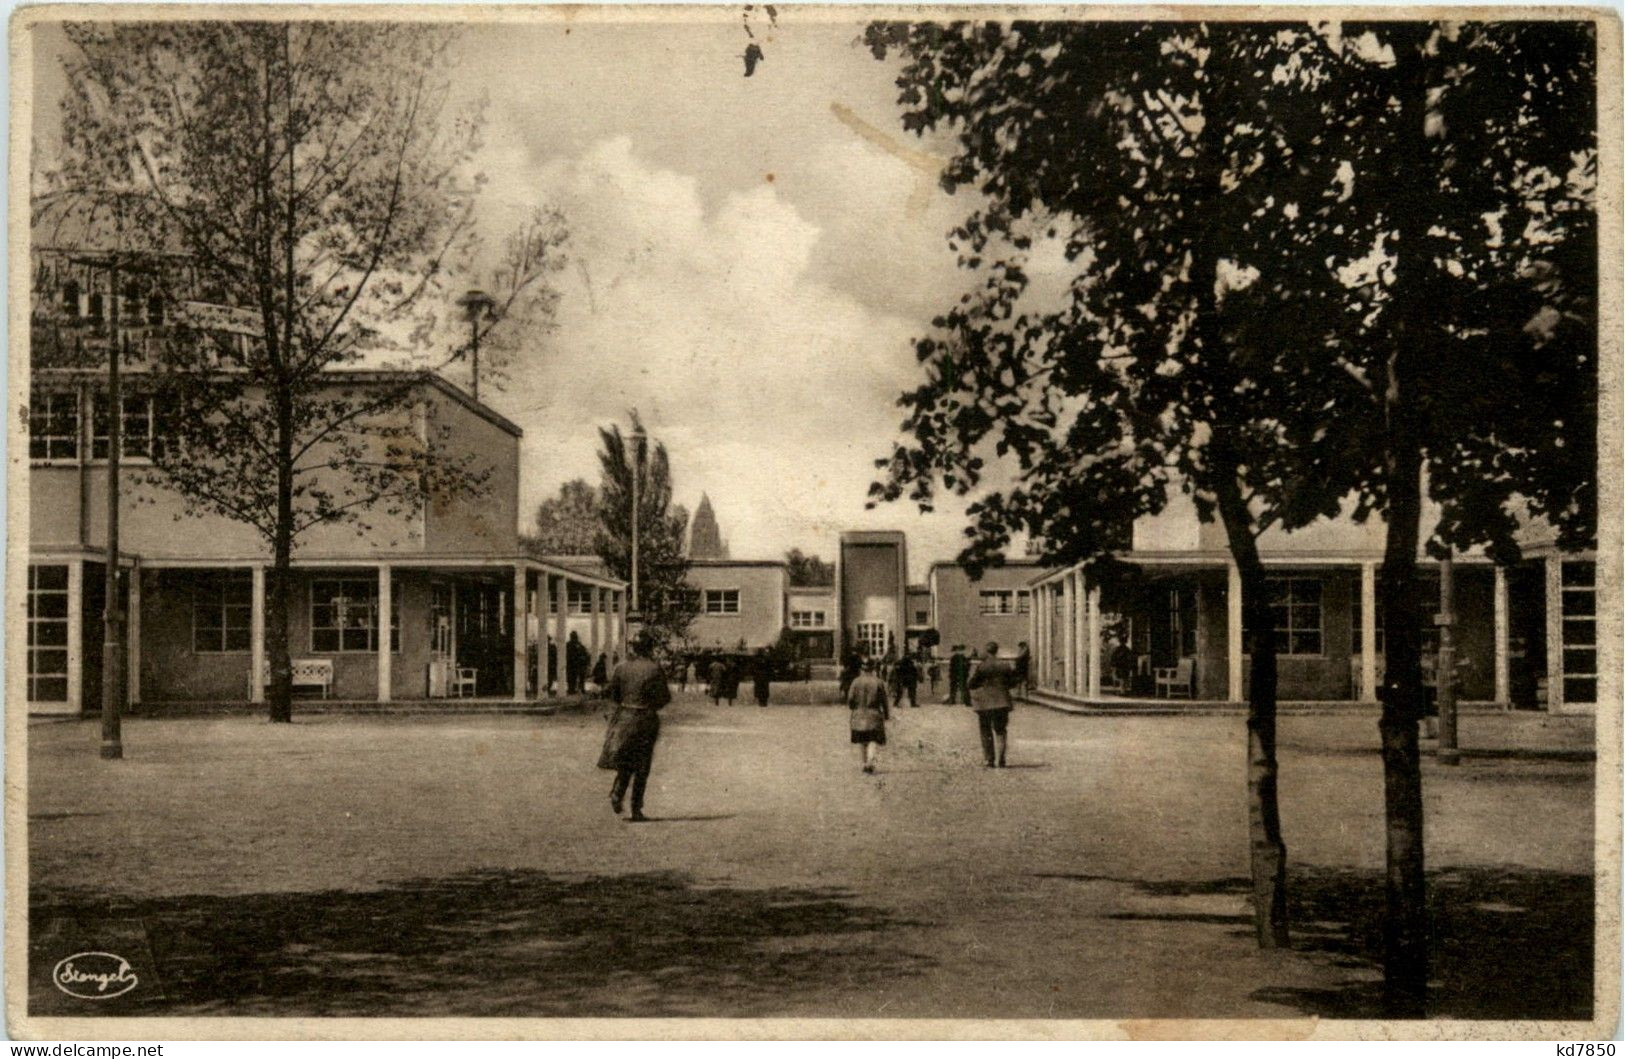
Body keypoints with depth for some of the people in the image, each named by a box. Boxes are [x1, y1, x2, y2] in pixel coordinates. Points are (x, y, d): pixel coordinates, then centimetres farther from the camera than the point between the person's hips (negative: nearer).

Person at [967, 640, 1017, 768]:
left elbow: (972, 685, -8)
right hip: (1002, 702, 3)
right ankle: (1000, 760, -2)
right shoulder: (1005, 665, -1)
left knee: (986, 733, 8)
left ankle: (990, 760, 4)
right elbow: (1012, 682, 5)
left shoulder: (981, 667, -10)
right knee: (1000, 731, 9)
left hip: (984, 703, -2)